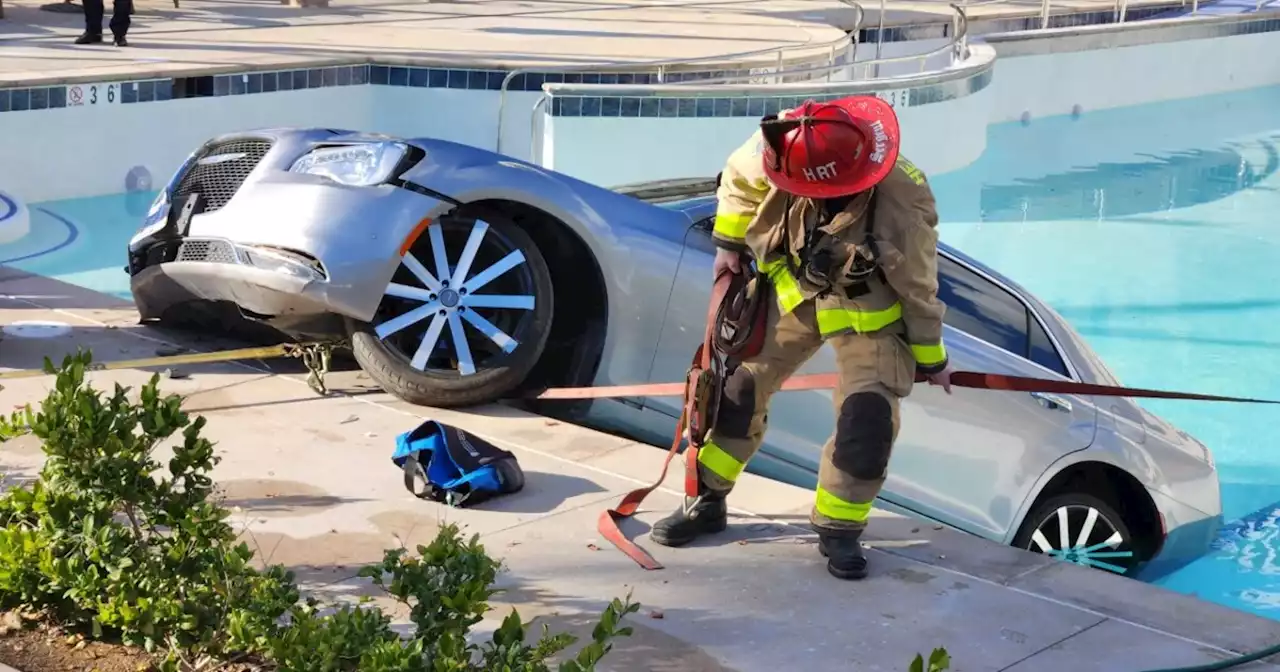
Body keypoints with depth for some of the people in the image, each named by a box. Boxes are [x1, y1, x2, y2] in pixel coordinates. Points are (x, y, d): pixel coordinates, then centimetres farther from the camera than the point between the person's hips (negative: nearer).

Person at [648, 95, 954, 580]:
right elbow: (739, 179, -3)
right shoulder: (780, 144, -30)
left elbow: (918, 289, -19)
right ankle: (707, 502, 21)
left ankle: (838, 530, 6)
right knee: (737, 385, 5)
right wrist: (727, 241, 3)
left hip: (868, 309, -4)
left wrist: (930, 357, -6)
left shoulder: (902, 207, -38)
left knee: (868, 421, -14)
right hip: (793, 289, 4)